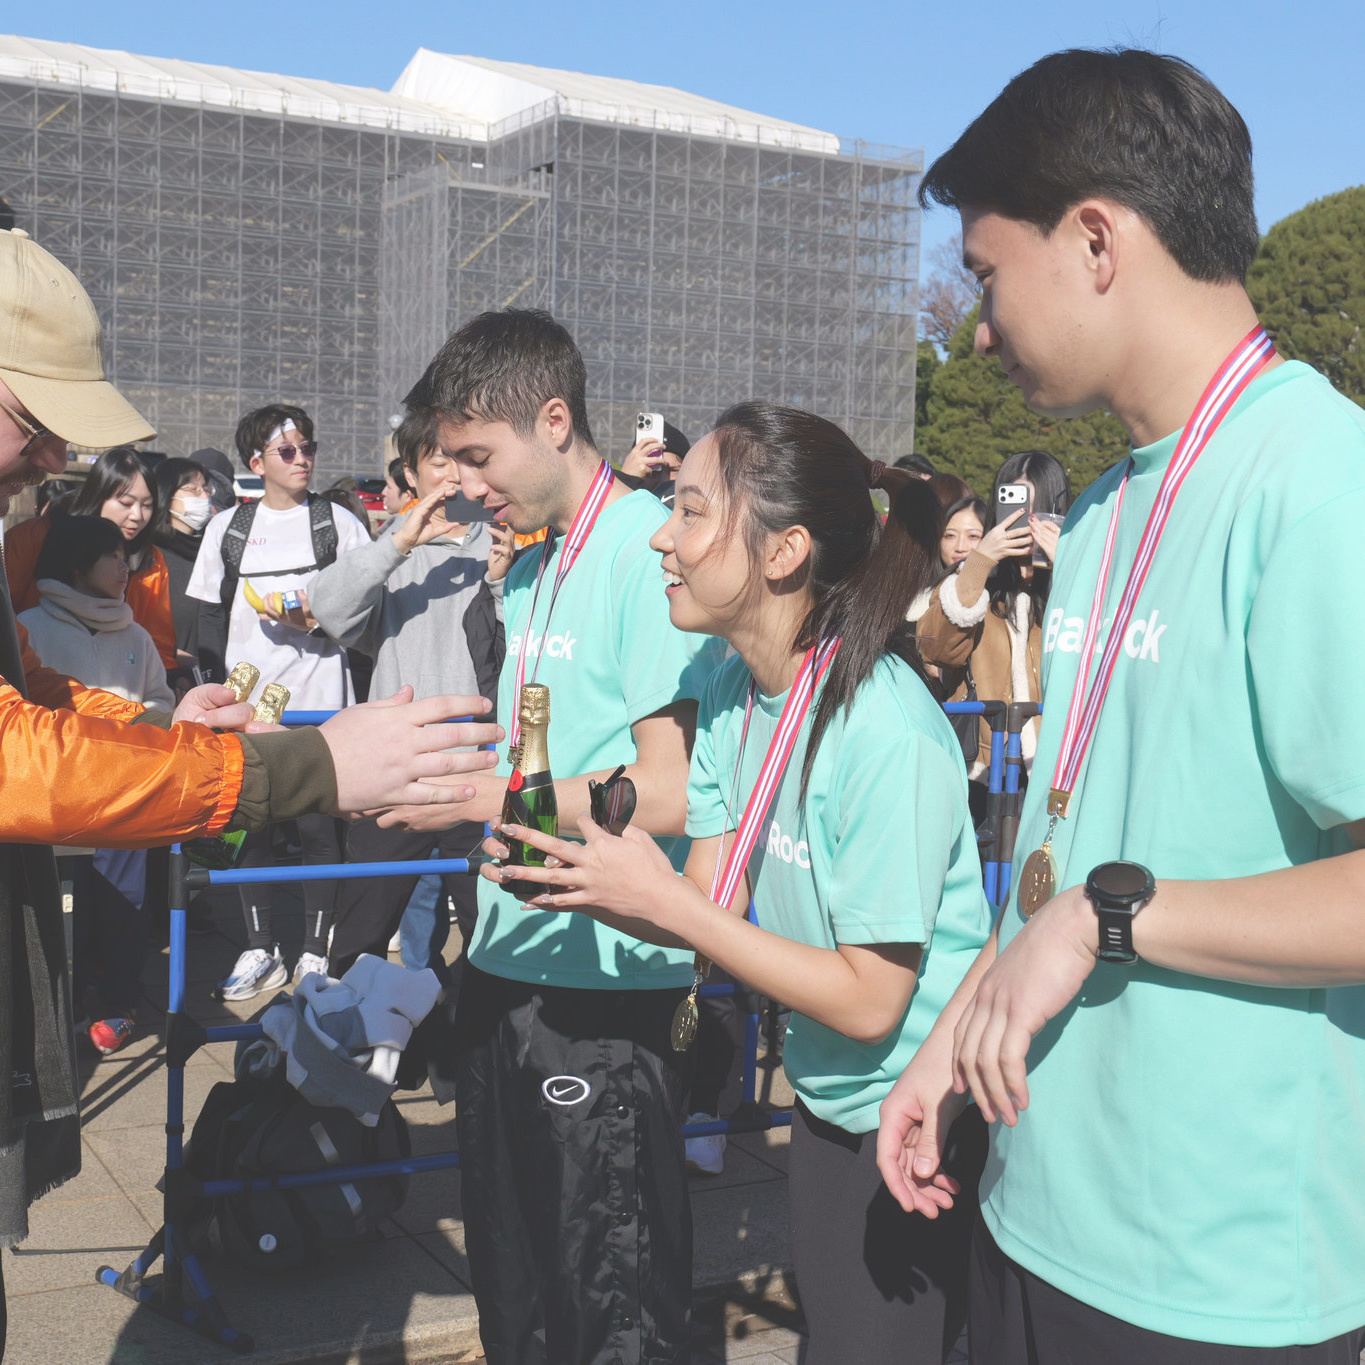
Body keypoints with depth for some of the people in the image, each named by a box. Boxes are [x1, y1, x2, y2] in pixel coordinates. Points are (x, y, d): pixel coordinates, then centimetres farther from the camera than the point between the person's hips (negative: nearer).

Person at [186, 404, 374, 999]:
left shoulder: (339, 524, 4)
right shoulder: (227, 527, 10)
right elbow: (210, 617, 13)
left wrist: (319, 621, -13)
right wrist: (218, 688, 3)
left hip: (320, 702, -2)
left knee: (318, 827, -1)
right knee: (247, 826, 5)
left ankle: (315, 951, 12)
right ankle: (260, 950, 17)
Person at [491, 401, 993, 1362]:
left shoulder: (886, 730, -27)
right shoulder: (733, 692, -2)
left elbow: (870, 1002, -23)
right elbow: (710, 907, -1)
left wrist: (664, 900, -25)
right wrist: (574, 879, -18)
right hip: (826, 1103, 7)